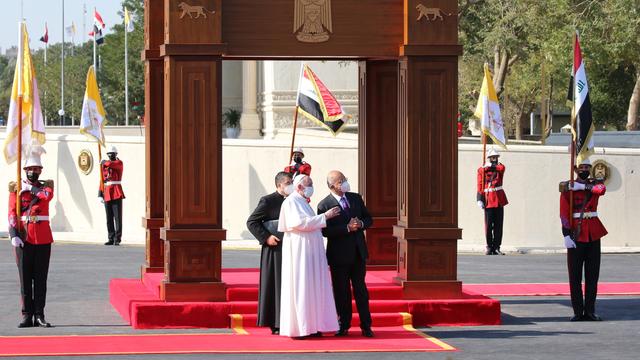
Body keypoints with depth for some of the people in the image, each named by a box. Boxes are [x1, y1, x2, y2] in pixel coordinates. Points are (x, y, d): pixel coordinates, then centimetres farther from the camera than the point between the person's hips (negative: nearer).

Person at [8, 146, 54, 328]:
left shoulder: (46, 185, 9)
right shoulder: (16, 188, 5)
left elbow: (48, 195, -16)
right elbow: (12, 213, -2)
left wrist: (30, 188, -6)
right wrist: (14, 235, -12)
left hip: (43, 237, 1)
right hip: (24, 238, -1)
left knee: (40, 278, 2)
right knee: (25, 278, 0)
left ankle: (39, 315, 4)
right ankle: (27, 316, 4)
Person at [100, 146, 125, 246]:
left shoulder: (119, 163, 1)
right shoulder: (104, 165, 16)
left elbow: (111, 165, -21)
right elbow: (102, 180, 15)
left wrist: (104, 163, 0)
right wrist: (100, 195, 8)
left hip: (116, 193, -5)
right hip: (107, 194, 5)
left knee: (117, 217, -6)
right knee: (109, 218, 6)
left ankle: (117, 239, -6)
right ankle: (111, 238, 10)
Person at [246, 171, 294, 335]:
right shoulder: (268, 201, -7)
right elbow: (251, 222, -8)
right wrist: (266, 237, -15)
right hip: (275, 250, -6)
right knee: (276, 284, -3)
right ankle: (276, 325, 1)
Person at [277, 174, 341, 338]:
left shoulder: (302, 202, 20)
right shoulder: (291, 201, -10)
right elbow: (300, 222, -22)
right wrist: (324, 216, -19)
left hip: (310, 251, 10)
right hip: (299, 250, -10)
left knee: (311, 286, 7)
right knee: (300, 287, -8)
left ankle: (310, 327, 8)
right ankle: (297, 329, -6)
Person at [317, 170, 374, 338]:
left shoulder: (356, 198, 8)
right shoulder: (324, 205, -8)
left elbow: (368, 219, 14)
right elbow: (325, 231, -16)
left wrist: (360, 224, -8)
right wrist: (347, 228, -21)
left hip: (358, 252, 4)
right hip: (339, 254, -4)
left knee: (360, 289, 6)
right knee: (342, 291, 4)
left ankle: (366, 326, 9)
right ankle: (344, 326, 13)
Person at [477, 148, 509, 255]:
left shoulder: (500, 167, 13)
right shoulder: (482, 170, 5)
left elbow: (501, 168, -15)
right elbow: (480, 186, -1)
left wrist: (490, 166, -5)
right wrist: (480, 200, -10)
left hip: (499, 199, 3)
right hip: (489, 199, -3)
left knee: (498, 225, 2)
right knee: (488, 225, -4)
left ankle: (496, 247, 5)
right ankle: (489, 247, 3)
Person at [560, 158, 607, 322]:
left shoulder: (595, 184, 10)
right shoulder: (567, 187, -1)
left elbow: (601, 190, -16)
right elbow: (564, 213, -7)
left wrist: (582, 186, -19)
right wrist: (567, 235, -16)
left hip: (594, 233, 3)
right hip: (576, 233, -3)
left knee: (592, 274, 4)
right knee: (575, 275, -2)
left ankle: (590, 311, 9)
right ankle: (578, 311, 2)